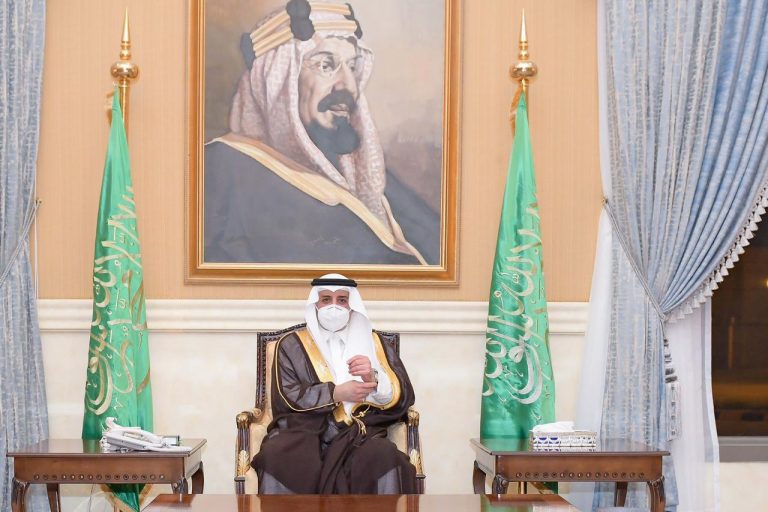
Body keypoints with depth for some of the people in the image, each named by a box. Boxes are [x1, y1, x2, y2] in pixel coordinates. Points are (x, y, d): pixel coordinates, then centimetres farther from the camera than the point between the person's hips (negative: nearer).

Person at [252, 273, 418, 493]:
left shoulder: (375, 344, 20)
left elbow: (402, 397, 11)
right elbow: (286, 397, 2)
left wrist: (373, 379, -9)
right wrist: (336, 394, -8)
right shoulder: (291, 345, 16)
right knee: (277, 458, -35)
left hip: (359, 436, 1)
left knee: (385, 458, -34)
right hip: (303, 433, -1)